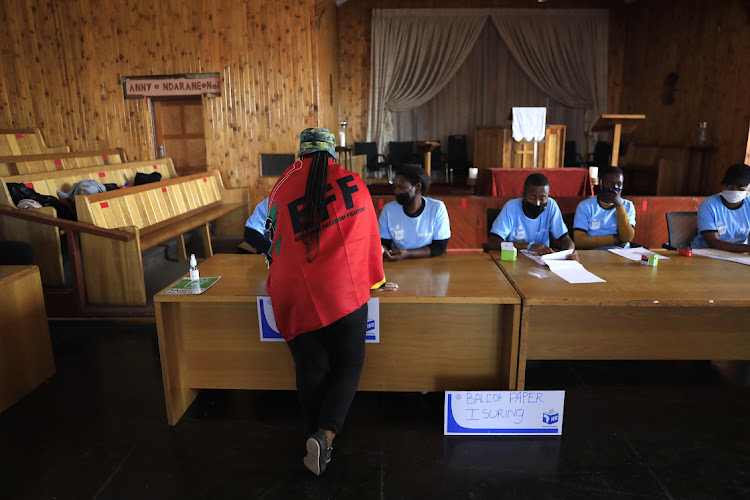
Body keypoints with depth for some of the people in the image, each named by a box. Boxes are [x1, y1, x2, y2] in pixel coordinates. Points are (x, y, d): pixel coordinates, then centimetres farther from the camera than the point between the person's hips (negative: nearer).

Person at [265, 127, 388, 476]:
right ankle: (326, 436, -5)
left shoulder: (281, 189, 8)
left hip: (293, 297, 2)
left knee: (310, 370, 15)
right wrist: (374, 279, 25)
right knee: (347, 366, 11)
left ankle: (319, 435, 25)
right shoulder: (352, 183, 4)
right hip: (343, 292, -2)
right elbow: (369, 236, 10)